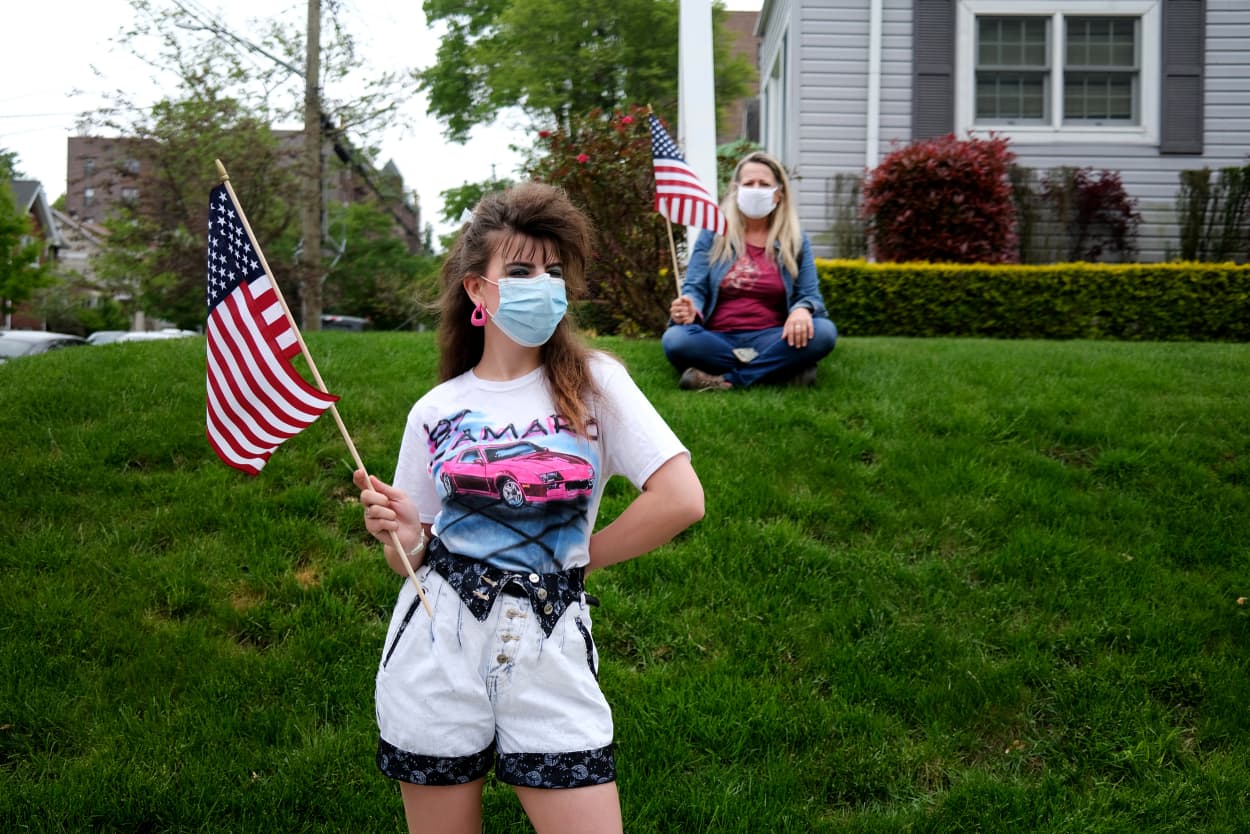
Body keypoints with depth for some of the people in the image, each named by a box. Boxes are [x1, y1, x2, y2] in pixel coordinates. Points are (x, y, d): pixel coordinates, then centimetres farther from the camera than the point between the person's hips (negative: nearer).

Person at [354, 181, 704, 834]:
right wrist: (401, 535, -12)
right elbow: (414, 559, 11)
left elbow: (681, 499, -11)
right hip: (435, 646, 2)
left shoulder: (594, 384, -2)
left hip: (549, 652, -1)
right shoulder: (435, 412, 4)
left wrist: (574, 558, -2)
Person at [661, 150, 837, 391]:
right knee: (675, 339, -33)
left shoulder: (795, 240, 10)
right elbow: (695, 288, 2)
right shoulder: (713, 234, 8)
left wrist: (802, 309, -22)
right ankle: (785, 370, -26)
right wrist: (691, 310, -24)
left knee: (824, 332, -28)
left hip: (770, 339, 1)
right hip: (718, 338, 0)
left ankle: (726, 379, -26)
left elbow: (811, 296, 5)